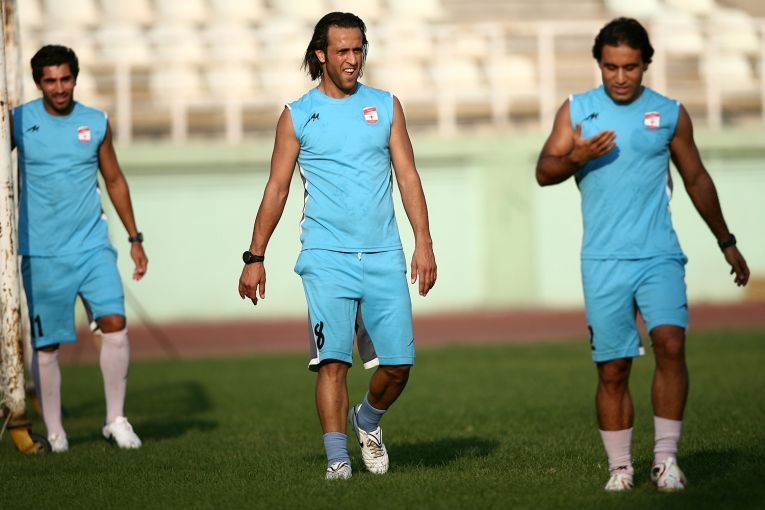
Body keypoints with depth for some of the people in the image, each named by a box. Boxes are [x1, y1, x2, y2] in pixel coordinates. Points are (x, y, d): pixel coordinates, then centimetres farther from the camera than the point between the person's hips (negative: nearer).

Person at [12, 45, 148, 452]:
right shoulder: (19, 122, 0)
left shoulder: (96, 123, 7)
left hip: (92, 246, 1)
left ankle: (115, 419, -2)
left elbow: (115, 181, 16)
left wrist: (134, 238, 16)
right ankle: (54, 431, 13)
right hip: (41, 253, -1)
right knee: (46, 344, 1)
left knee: (115, 322, -14)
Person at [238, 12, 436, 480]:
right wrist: (255, 257, 5)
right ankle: (337, 458, -8)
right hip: (327, 258, -2)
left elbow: (408, 177, 8)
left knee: (398, 363, 1)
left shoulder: (386, 106, 10)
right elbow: (277, 189, 8)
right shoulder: (297, 116, 5)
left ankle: (367, 419, 29)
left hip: (384, 256, 2)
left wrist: (424, 242, -1)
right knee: (333, 360, -12)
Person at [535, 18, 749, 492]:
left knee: (671, 342, -20)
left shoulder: (671, 114, 8)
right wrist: (577, 156, -20)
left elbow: (697, 179, 18)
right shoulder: (576, 110, 6)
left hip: (659, 256, 0)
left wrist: (727, 242, 23)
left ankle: (666, 457, -11)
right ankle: (620, 468, 12)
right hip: (604, 261, 0)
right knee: (612, 369, 0)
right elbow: (544, 172, 1)